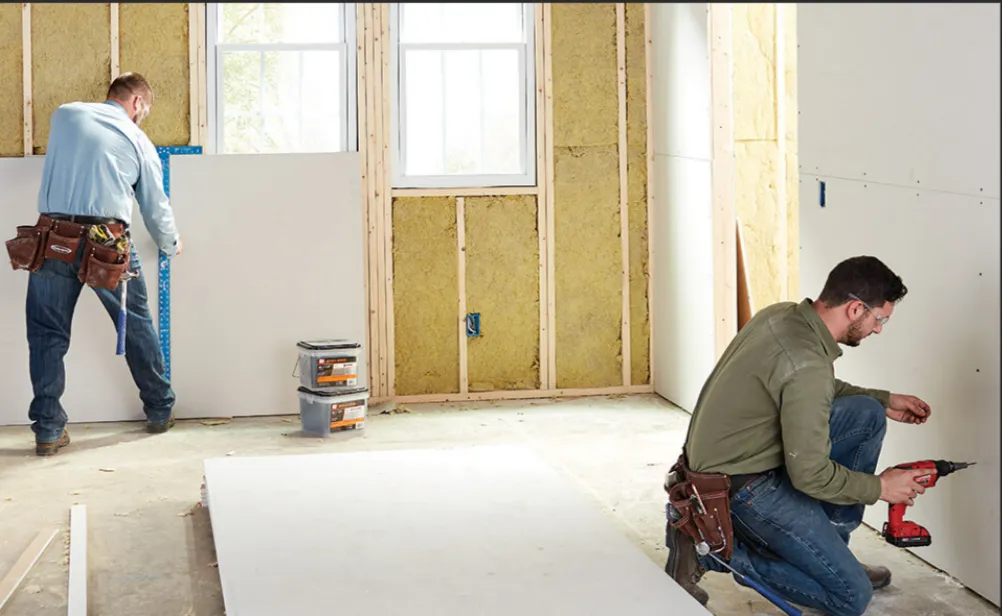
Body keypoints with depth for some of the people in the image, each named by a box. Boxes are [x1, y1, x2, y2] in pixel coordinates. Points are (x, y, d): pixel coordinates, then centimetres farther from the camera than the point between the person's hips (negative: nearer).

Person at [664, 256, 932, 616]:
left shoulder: (783, 314, 0)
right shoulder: (807, 365, -28)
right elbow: (810, 474, -23)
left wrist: (884, 401, 16)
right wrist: (880, 488, -8)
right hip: (741, 486, -9)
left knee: (867, 414, 8)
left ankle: (827, 547, 14)